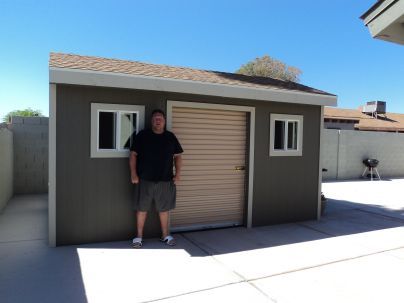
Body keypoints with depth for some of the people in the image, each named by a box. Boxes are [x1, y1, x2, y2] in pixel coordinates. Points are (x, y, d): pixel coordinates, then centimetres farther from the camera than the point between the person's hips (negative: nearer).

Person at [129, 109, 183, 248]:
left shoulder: (171, 137, 8)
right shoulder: (142, 135, 1)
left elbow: (177, 156, 11)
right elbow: (133, 155, 0)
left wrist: (178, 173, 1)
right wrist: (133, 173, -8)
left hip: (165, 180, 2)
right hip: (145, 179, -2)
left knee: (164, 208, 12)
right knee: (142, 208, 5)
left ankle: (165, 235, 26)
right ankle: (139, 236, 19)